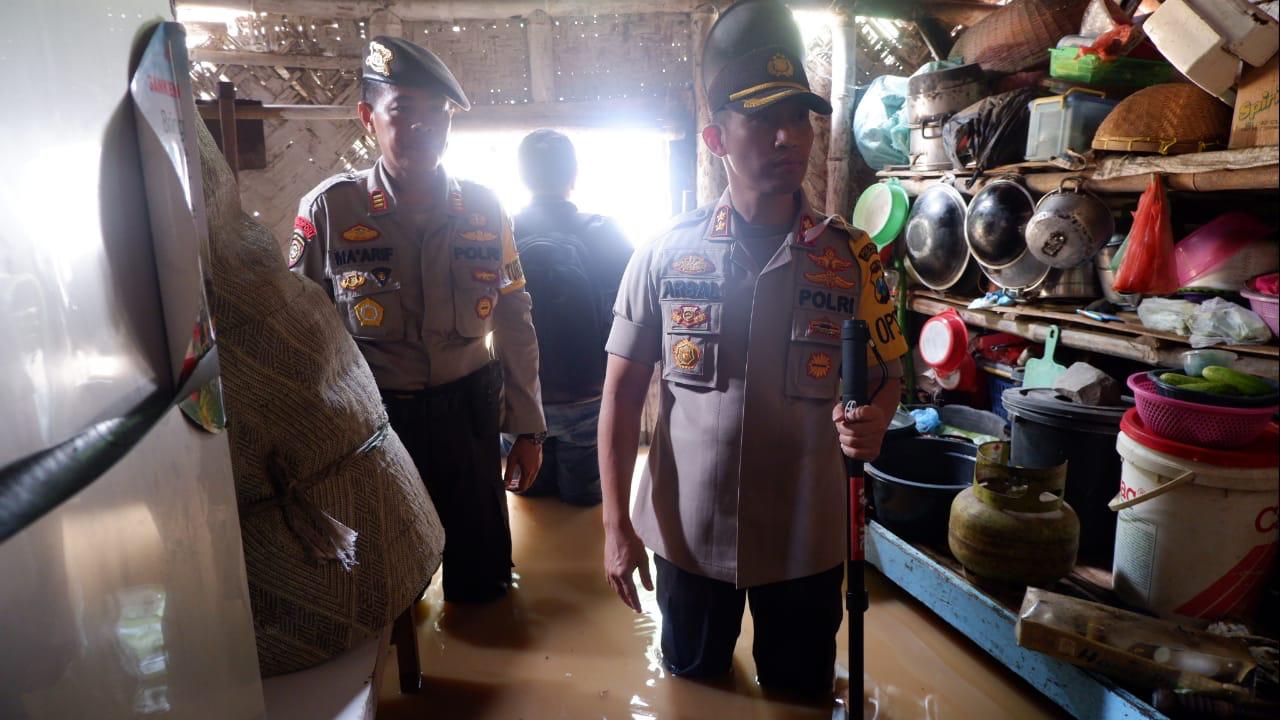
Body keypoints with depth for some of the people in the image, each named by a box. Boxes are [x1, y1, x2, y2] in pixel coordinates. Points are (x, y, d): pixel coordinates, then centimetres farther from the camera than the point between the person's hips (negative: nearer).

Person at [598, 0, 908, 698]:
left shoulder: (851, 256, -5)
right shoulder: (667, 251, -8)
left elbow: (887, 376, 4)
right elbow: (622, 390, -4)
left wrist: (872, 423, -19)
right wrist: (616, 523, -7)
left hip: (805, 538, 1)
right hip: (686, 532, 0)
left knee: (801, 696, 19)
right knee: (692, 691, 21)